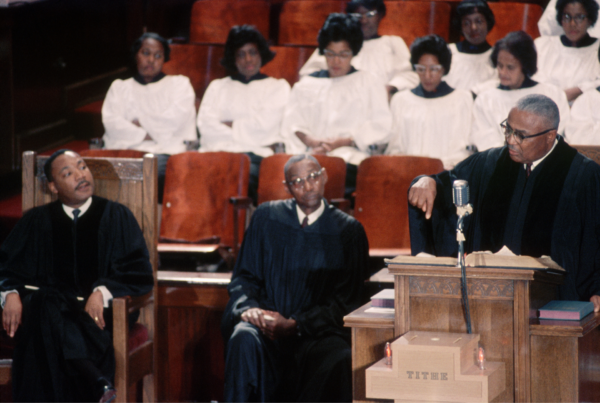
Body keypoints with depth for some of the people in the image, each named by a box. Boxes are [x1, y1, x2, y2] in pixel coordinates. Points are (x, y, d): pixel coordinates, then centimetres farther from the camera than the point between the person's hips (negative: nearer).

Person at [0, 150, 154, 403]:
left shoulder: (116, 217, 10)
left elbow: (139, 273, 1)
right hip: (50, 305, 1)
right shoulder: (36, 221, 16)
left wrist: (102, 292, -18)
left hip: (98, 309, -1)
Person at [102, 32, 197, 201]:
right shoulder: (119, 87, 26)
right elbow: (111, 122, 6)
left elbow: (177, 119, 2)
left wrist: (141, 123, 4)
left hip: (165, 152, -1)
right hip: (125, 151, 1)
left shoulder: (179, 84, 22)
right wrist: (147, 135, -4)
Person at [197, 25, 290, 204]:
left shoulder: (278, 87, 21)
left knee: (248, 174, -39)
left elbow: (265, 125, 5)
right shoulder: (218, 86, 26)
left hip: (255, 156, -1)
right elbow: (205, 124, 8)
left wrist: (230, 125, 10)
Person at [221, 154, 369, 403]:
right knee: (244, 339, -35)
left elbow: (346, 300, 2)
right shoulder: (266, 217, 11)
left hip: (318, 330, -1)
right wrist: (249, 308, -10)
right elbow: (243, 277, 14)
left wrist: (295, 325, -12)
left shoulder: (349, 231, 6)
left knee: (342, 361, -35)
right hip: (266, 322, 1)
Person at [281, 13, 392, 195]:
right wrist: (310, 141, -10)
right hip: (311, 157, 2)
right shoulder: (307, 84, 25)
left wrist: (342, 142, -7)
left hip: (350, 158, -2)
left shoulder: (368, 83, 18)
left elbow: (381, 126, 5)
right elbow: (292, 122, 12)